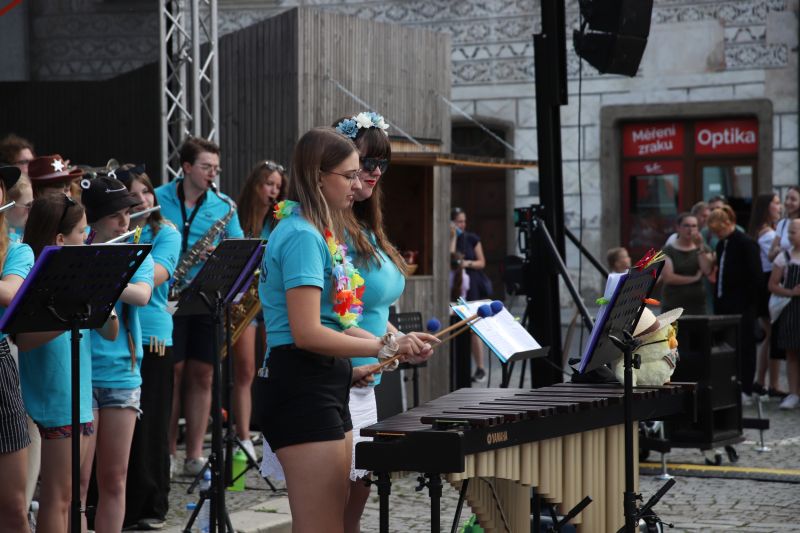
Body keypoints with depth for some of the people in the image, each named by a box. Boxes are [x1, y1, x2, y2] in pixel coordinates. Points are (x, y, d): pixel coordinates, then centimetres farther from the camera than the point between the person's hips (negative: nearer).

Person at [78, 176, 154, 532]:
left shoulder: (138, 257, 7)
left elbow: (142, 295, -13)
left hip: (123, 375, 3)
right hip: (80, 374, -3)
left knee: (114, 478, 8)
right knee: (78, 479, -3)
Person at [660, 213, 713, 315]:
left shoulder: (704, 249, 13)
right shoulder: (668, 251, 2)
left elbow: (707, 271, -5)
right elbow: (668, 277, -9)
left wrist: (700, 247, -8)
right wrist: (694, 278, -5)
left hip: (697, 306, 3)